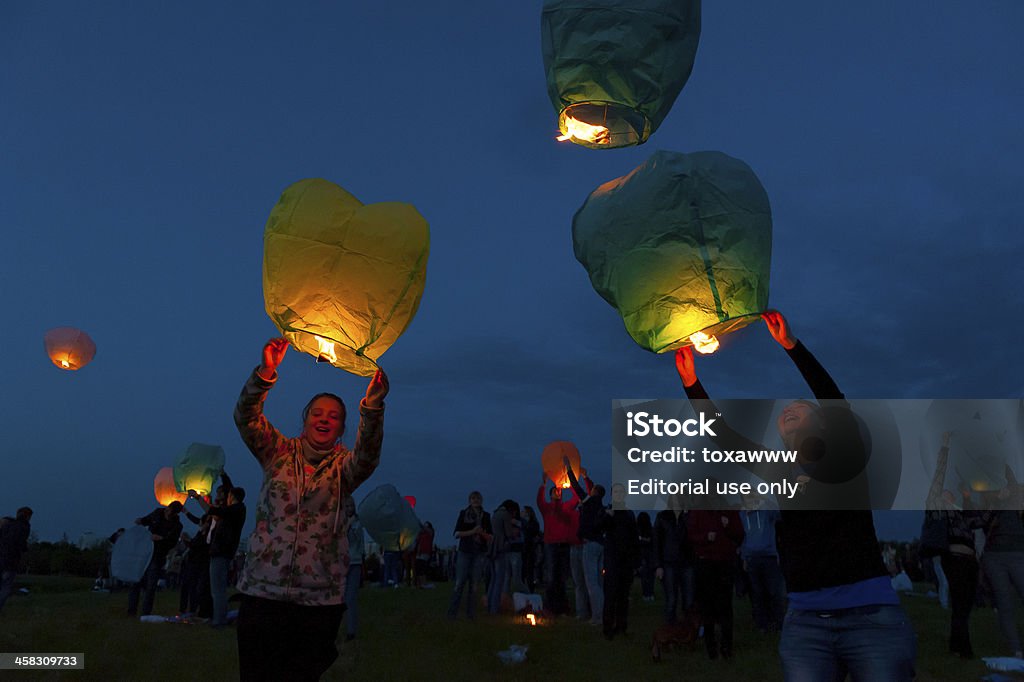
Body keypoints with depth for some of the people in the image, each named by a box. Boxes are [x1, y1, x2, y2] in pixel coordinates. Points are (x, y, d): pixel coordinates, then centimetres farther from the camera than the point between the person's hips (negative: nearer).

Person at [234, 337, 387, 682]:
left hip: (319, 600, 0)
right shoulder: (279, 453, 8)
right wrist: (266, 372, -25)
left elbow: (367, 455, -17)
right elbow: (245, 417, -8)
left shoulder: (343, 466, 6)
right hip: (262, 592, 0)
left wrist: (372, 406, -35)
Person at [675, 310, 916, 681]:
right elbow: (724, 435, 13)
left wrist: (790, 343, -10)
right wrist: (690, 380, 9)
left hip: (871, 613, -2)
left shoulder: (846, 461, 7)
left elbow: (835, 400, -6)